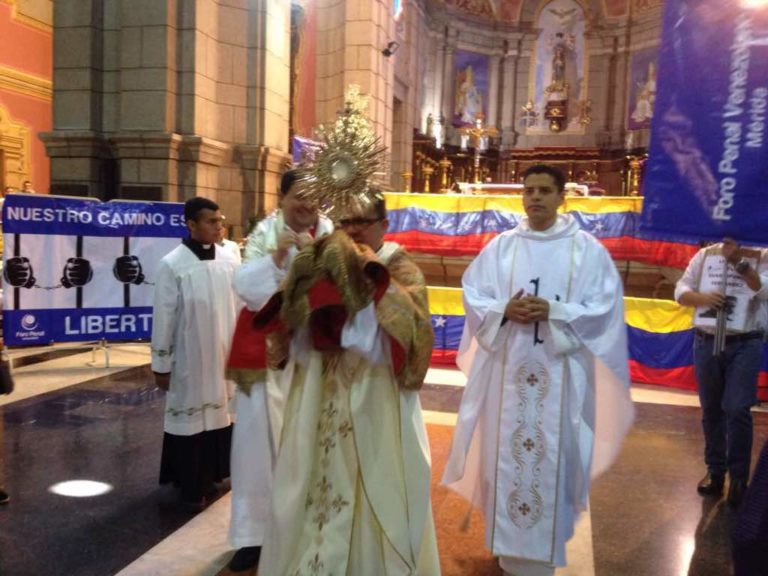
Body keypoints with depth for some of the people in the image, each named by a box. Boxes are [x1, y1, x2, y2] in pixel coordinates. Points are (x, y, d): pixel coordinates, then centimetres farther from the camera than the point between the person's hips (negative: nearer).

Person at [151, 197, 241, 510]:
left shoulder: (229, 260, -1)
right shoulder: (172, 264, -11)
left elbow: (240, 307, 5)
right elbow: (163, 317, -8)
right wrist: (161, 364, -5)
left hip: (224, 355, 4)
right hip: (189, 358, -4)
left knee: (220, 412, 12)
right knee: (190, 416, 7)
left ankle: (210, 475, 30)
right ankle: (190, 484, 22)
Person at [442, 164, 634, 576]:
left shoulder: (587, 249, 0)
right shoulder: (500, 246, 5)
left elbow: (604, 309, -5)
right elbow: (473, 295, 4)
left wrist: (553, 313, -18)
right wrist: (504, 310, -15)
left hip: (560, 372, -2)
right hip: (508, 368, 2)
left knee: (553, 456, 4)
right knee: (507, 452, 8)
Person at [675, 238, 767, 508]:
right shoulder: (705, 255, 6)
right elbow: (681, 290, 3)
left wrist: (739, 262, -25)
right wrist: (703, 297, -18)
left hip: (745, 345, -3)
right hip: (706, 342, 3)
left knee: (737, 410, -8)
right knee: (711, 410, 10)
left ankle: (739, 477, 7)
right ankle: (715, 470, 24)